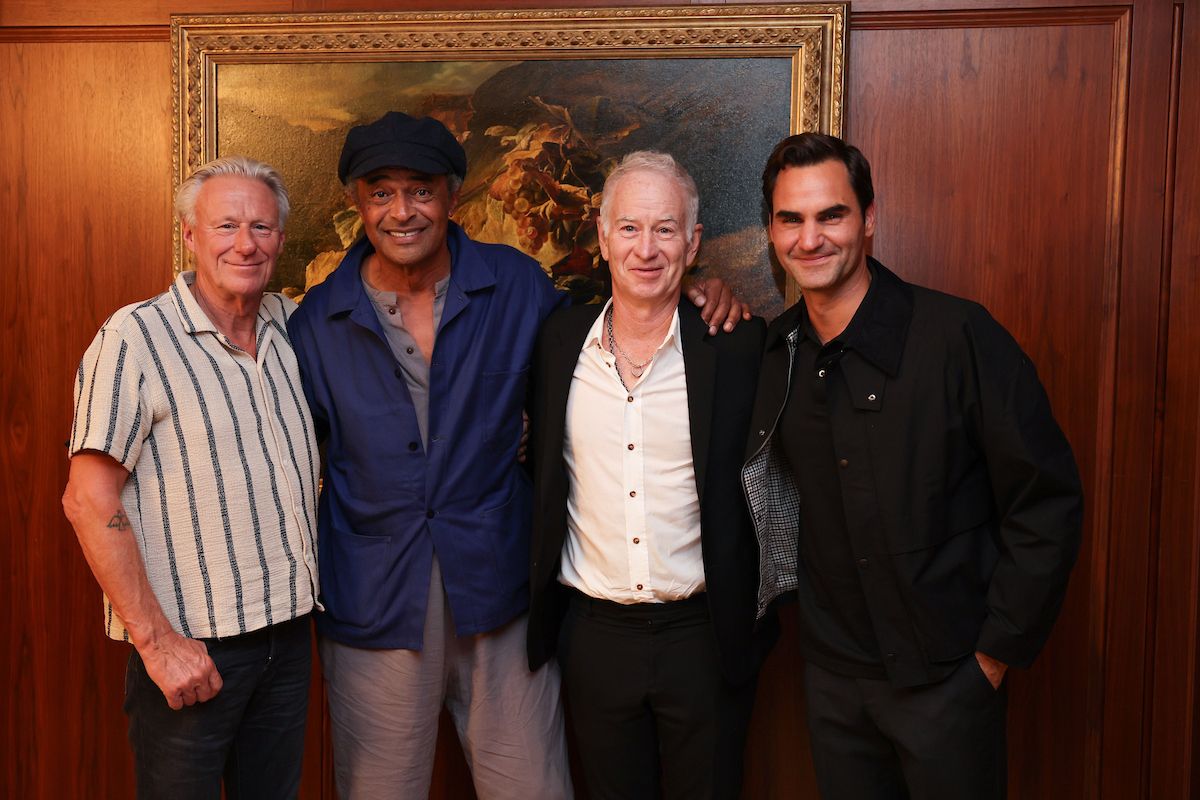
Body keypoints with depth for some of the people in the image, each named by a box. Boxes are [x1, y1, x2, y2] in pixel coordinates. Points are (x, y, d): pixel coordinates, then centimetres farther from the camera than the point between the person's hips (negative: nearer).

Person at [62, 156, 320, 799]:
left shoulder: (291, 326, 5)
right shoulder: (135, 339, -12)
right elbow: (89, 502, -14)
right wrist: (156, 640, -16)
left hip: (288, 629, 6)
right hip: (190, 647, -5)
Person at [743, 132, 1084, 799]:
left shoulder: (959, 335, -16)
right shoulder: (773, 351, -2)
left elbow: (1047, 502, -12)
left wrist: (999, 649, -9)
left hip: (946, 675, -4)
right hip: (831, 671, 4)